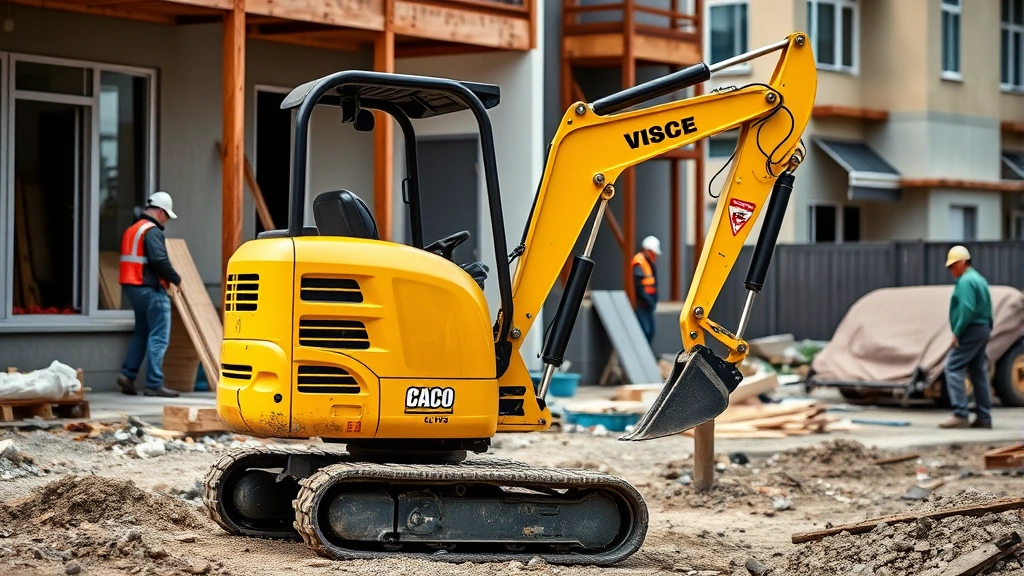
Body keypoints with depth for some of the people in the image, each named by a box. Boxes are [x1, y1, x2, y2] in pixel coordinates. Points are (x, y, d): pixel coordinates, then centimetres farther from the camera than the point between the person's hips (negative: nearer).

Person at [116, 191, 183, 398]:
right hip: (151, 290, -9)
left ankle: (128, 374, 11)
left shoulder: (132, 230, 17)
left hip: (132, 287, 9)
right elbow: (160, 260, -23)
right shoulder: (152, 231, -13)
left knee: (141, 333, 19)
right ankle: (154, 384, -7)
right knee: (159, 337, -5)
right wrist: (175, 279, -9)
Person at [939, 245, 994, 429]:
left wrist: (957, 333, -18)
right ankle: (984, 417, 11)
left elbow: (967, 310, -22)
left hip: (970, 331, -10)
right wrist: (988, 329, 19)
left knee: (953, 368, -11)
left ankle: (960, 414, -18)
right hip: (983, 330, 10)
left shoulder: (966, 281, -13)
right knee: (978, 372, 11)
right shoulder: (979, 279, 19)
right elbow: (987, 309, 20)